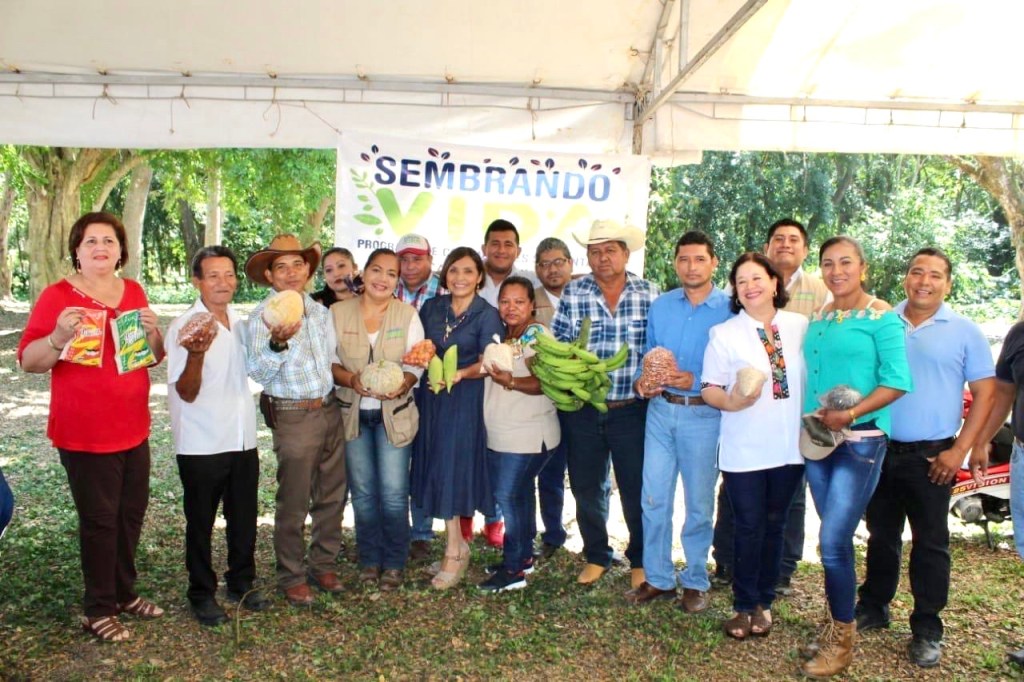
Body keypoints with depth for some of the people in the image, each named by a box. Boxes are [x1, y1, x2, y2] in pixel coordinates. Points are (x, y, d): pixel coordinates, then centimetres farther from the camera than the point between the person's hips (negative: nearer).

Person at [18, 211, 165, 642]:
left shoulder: (134, 292, 7)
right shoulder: (58, 295, -9)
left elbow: (156, 357, 12)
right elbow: (28, 361, -12)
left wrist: (151, 331, -9)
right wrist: (60, 336, -31)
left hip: (133, 427, 6)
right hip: (84, 433, -6)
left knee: (131, 513, 14)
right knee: (99, 520, 2)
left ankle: (124, 593, 32)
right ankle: (97, 610, 18)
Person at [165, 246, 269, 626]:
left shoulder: (241, 323, 8)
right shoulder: (184, 327, -12)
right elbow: (186, 393, -18)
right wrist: (195, 356, -34)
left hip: (244, 440, 6)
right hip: (201, 446, -6)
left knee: (244, 518, 16)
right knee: (201, 523, 9)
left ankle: (242, 582, 33)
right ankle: (202, 594, 24)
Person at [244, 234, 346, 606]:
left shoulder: (320, 311, 10)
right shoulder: (263, 316, -10)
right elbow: (258, 372, -20)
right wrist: (278, 343, -36)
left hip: (330, 410, 6)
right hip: (293, 417, -6)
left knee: (331, 495, 14)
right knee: (294, 503, 3)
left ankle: (323, 564, 30)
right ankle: (292, 577, 19)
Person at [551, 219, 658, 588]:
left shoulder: (650, 294, -1)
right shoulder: (573, 293, -1)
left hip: (632, 410, -1)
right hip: (582, 410, 2)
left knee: (637, 490, 8)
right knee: (587, 489, 15)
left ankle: (640, 559, 31)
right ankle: (596, 556, 36)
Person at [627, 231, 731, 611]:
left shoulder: (729, 310, -7)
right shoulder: (660, 306, 8)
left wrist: (696, 382, -19)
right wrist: (642, 382, -3)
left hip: (703, 414, -4)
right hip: (660, 410, 4)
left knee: (699, 503, 8)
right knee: (653, 498, 7)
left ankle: (695, 582, 25)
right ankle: (657, 579, 22)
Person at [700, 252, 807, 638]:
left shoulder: (801, 327, 3)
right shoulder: (724, 334, -4)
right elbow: (709, 389, -5)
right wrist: (732, 401, -25)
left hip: (790, 446, 3)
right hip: (744, 450, -2)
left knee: (774, 525, 14)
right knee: (749, 528, 4)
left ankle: (764, 602, 29)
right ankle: (744, 606, 20)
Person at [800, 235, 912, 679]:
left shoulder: (881, 316, -6)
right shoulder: (818, 319, 12)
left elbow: (897, 381, -12)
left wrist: (850, 414, -22)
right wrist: (811, 416, 2)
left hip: (860, 442, -6)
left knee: (833, 541, -9)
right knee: (835, 539, 13)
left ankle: (842, 641, 10)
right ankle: (837, 627, 28)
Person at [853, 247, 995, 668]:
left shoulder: (964, 332, 0)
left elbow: (985, 393, -1)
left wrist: (960, 450, -8)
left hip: (931, 458, -2)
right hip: (880, 451, 3)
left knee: (930, 544, 6)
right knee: (881, 536, 15)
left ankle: (927, 629, 16)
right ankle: (873, 608, 30)